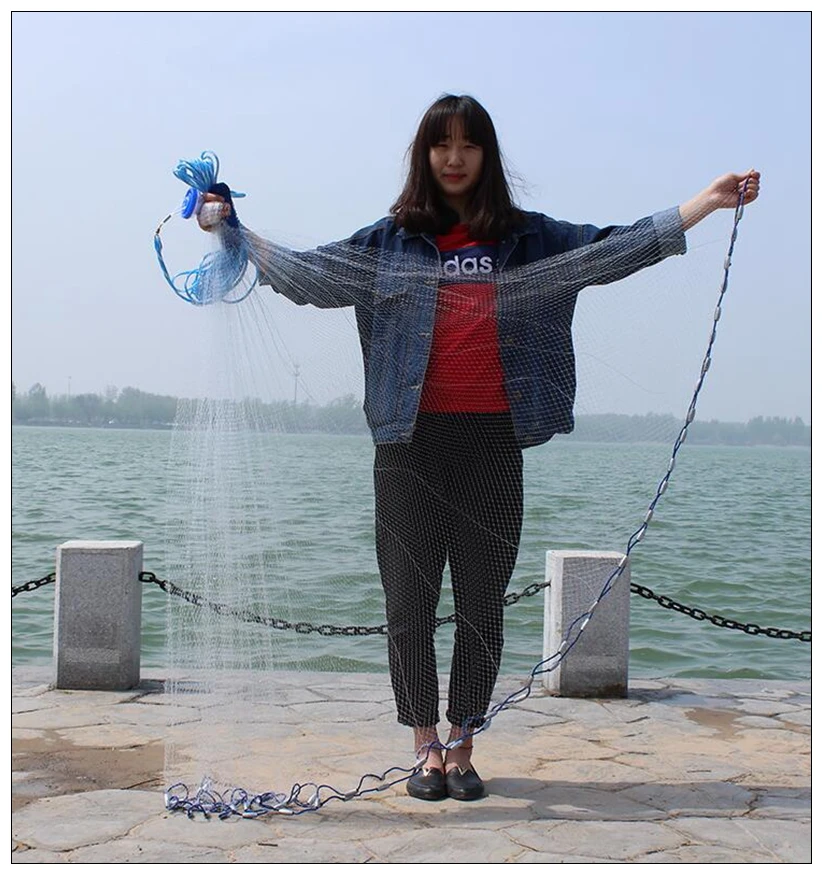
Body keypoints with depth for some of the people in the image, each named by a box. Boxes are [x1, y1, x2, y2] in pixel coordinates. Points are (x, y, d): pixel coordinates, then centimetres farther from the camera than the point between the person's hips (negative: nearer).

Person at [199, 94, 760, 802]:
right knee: (409, 602, 2)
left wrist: (710, 199, 3)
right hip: (411, 443, 0)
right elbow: (306, 274, 11)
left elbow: (616, 248, 8)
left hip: (493, 443, 1)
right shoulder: (390, 241, 10)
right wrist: (233, 230, 6)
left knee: (482, 605, 5)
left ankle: (463, 749, 18)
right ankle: (426, 749, 16)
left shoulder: (527, 238, 11)